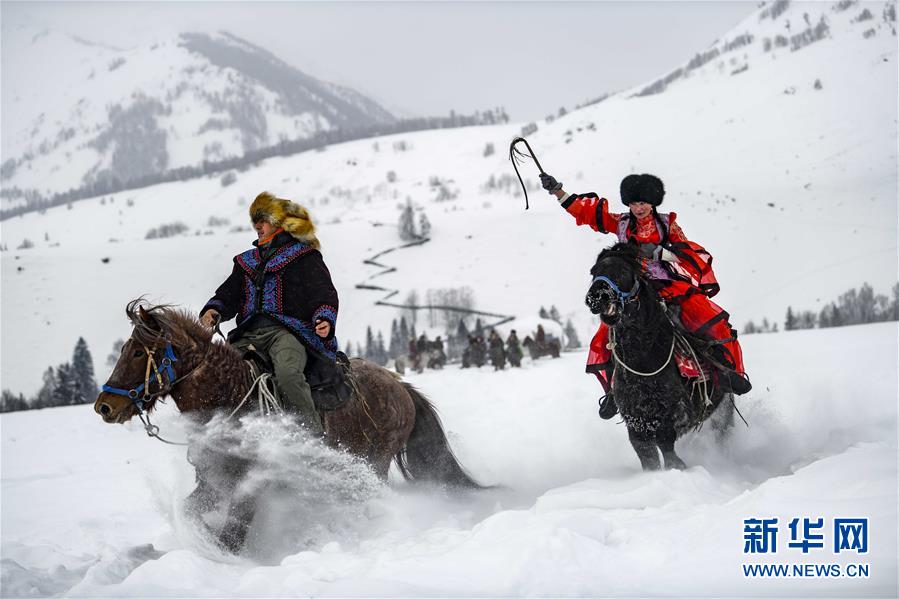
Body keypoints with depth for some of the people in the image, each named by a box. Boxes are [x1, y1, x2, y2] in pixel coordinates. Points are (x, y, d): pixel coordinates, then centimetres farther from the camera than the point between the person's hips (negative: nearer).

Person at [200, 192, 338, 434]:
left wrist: (325, 319, -19)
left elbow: (324, 294, 2)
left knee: (288, 374, -36)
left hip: (287, 331, -6)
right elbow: (229, 294, 24)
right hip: (249, 335, 6)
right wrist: (214, 311, 1)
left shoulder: (305, 257, 11)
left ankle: (312, 435, -40)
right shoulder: (248, 262, 30)